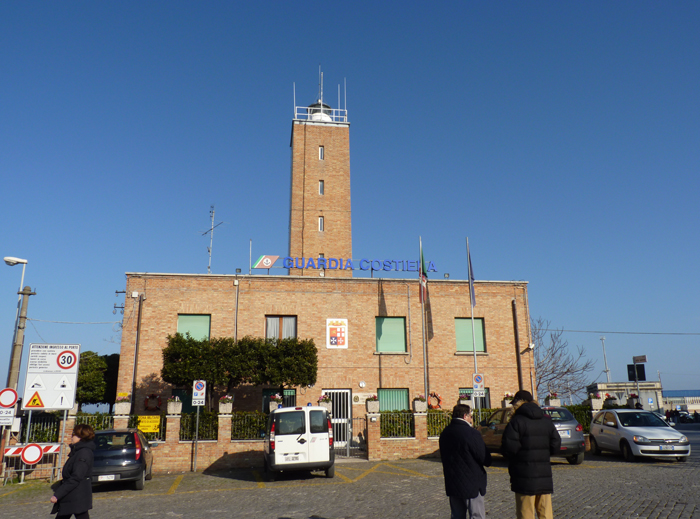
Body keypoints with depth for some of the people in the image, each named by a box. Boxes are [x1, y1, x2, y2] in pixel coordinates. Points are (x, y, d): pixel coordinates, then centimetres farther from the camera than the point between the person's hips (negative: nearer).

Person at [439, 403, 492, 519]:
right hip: (471, 484, -7)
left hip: (452, 484, 7)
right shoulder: (471, 433, -18)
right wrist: (488, 460, 6)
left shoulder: (444, 433, 6)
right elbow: (486, 460, -13)